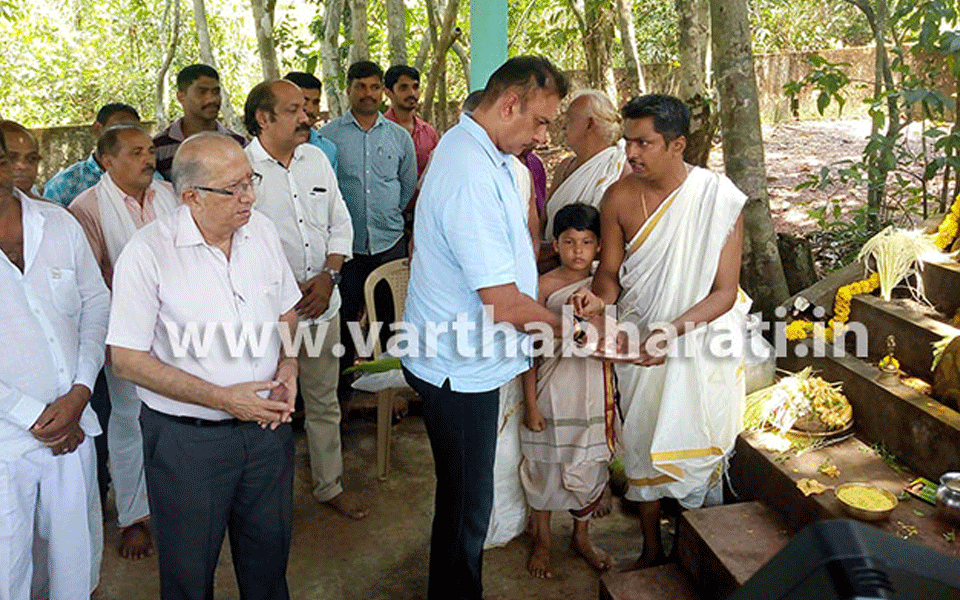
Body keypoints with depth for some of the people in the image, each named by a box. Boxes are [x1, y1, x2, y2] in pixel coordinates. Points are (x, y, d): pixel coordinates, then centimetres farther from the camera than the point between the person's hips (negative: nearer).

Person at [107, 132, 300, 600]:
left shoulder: (262, 230, -1)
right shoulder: (148, 253, -17)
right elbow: (127, 360, -15)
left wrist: (288, 367, -5)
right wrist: (220, 397, -19)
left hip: (266, 425, 4)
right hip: (187, 439, -4)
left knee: (269, 554, 20)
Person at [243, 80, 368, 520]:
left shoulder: (316, 158, 8)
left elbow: (341, 224, 11)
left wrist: (329, 275, -4)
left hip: (323, 303, 5)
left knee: (324, 401, 16)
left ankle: (330, 485, 33)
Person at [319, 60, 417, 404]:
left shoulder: (399, 137, 8)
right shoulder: (328, 136, -1)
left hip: (390, 242, 2)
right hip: (346, 245, -2)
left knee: (390, 317, 10)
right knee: (343, 318, 4)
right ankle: (340, 390, 17)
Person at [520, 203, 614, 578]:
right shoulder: (544, 286, -11)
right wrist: (530, 403, -10)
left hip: (594, 388, 3)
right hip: (554, 388, -3)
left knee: (589, 463, 15)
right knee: (545, 464, 10)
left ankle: (581, 537, 37)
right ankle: (542, 540, 31)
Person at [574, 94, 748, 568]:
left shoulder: (719, 198, -18)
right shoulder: (619, 198, -9)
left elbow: (725, 291, -17)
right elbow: (610, 271, 1)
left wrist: (674, 328, -32)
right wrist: (599, 297, -23)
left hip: (702, 341, -2)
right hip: (639, 340, 3)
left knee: (699, 448, 8)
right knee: (642, 444, 12)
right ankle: (651, 548, 32)